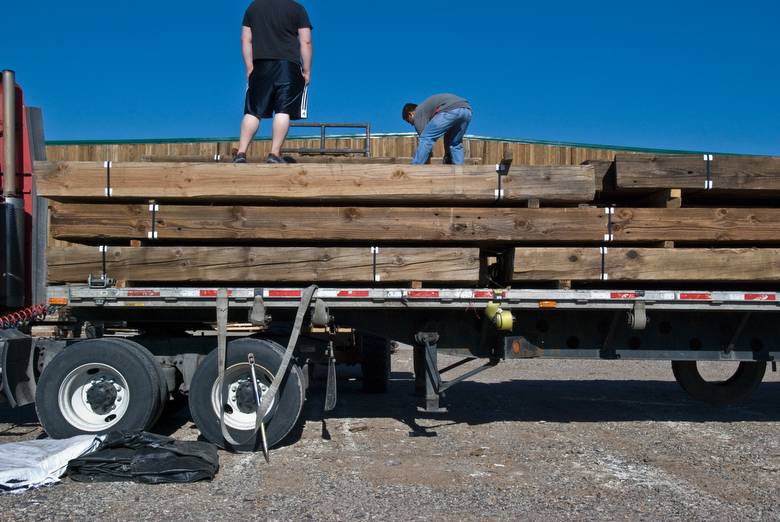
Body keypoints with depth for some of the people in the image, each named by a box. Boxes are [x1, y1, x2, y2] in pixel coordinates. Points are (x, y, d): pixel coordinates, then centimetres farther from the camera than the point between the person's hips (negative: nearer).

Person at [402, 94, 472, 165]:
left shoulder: (418, 112, 17)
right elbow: (447, 133, 45)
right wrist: (447, 156, 50)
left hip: (450, 110, -8)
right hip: (467, 111, 8)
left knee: (426, 138, 3)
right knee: (455, 144, 26)